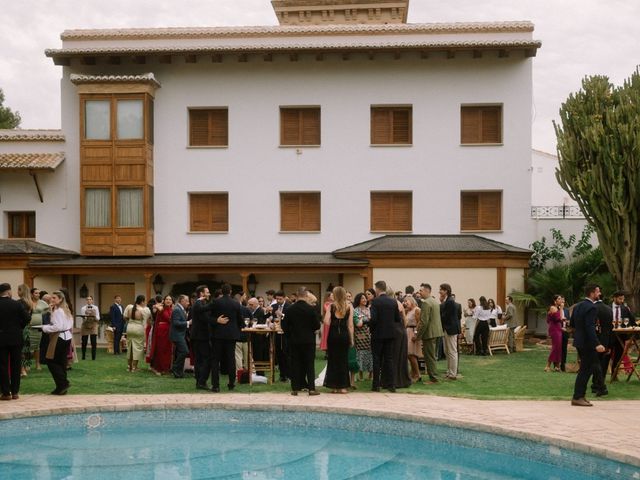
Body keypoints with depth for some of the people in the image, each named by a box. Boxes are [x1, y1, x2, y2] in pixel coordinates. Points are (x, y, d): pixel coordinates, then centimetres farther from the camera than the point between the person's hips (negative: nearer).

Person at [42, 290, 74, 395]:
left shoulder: (57, 311, -14)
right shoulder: (66, 310, 16)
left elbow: (58, 326, -22)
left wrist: (45, 328, -10)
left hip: (59, 338, -10)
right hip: (67, 337, 10)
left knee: (51, 361, -2)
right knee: (62, 362, 10)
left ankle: (62, 383, -6)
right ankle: (62, 386, 12)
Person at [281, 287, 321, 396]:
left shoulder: (290, 309, -5)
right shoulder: (311, 309, -12)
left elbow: (284, 326, -2)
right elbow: (317, 326, -8)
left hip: (294, 341, 2)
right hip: (309, 341, -2)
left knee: (295, 364, 8)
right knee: (310, 364, 5)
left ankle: (295, 388, 8)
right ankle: (311, 388, 1)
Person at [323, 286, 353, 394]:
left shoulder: (331, 306, -3)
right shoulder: (349, 307, 0)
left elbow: (326, 322, -11)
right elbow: (350, 325, -1)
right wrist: (351, 339, 4)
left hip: (333, 335, -1)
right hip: (344, 335, 1)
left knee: (332, 360, 8)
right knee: (343, 359, 8)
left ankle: (334, 386, 9)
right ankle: (342, 386, 7)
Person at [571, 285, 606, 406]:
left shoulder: (578, 306, 10)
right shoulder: (591, 308, -18)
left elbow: (572, 323, 15)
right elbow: (590, 327, -26)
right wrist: (597, 344, -30)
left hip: (579, 341, 9)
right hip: (587, 343, -9)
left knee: (585, 369, 17)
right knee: (585, 370, -2)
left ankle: (580, 395, 19)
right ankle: (577, 397, 0)